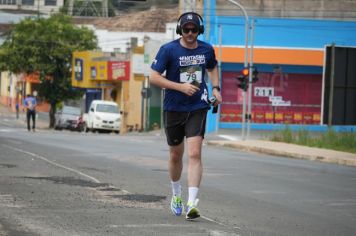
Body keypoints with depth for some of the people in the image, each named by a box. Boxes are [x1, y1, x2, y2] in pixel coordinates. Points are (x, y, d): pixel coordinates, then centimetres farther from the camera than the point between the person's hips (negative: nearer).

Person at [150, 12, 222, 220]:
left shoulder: (207, 49, 3)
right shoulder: (168, 50, -8)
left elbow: (213, 68, 24)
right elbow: (154, 77, -11)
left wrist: (216, 88, 7)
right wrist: (181, 87, -19)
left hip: (198, 108, 0)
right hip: (174, 109, 0)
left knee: (195, 154, -15)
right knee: (176, 156, 13)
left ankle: (192, 203, -19)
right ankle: (176, 194, 38)